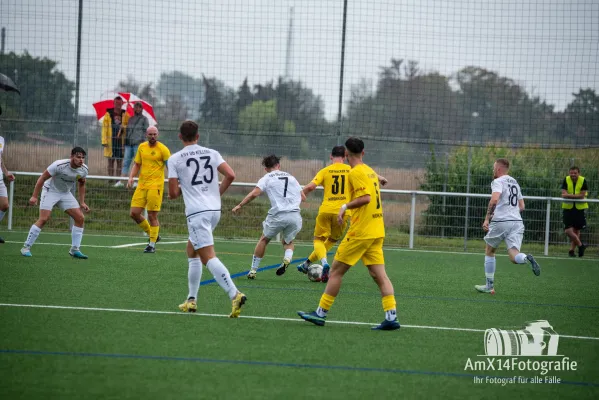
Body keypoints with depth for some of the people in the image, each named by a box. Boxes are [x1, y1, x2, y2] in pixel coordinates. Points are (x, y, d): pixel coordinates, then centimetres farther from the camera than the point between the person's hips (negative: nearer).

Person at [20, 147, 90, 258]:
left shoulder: (83, 169, -11)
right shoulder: (59, 165, -28)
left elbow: (81, 184, 11)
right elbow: (42, 178, -19)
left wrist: (82, 202, 5)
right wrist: (34, 196, -21)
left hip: (66, 194, 6)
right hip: (50, 191, -6)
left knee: (80, 218, -5)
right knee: (44, 219, -19)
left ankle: (74, 249, 4)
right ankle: (26, 247, -10)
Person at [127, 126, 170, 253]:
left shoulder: (162, 149, -6)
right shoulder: (142, 147, 11)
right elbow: (136, 164, 20)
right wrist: (131, 178, 4)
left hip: (155, 185, -6)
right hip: (141, 185, 6)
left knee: (152, 215, -5)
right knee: (134, 213, 1)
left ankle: (152, 245, 6)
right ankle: (152, 234, 21)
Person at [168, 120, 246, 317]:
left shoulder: (175, 159, -1)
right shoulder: (212, 153, 9)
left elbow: (173, 193, -3)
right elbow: (230, 175, -3)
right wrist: (218, 192, 13)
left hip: (196, 212, -6)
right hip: (215, 209, 6)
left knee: (208, 257, -11)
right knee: (191, 251, 22)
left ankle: (234, 294, -30)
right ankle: (191, 300, 22)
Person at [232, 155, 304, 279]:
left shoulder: (267, 178, 8)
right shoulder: (290, 177, 19)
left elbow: (254, 194, -6)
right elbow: (303, 197, 21)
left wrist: (240, 205, 1)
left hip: (278, 215, -3)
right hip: (295, 215, 3)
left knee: (264, 240, 20)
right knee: (288, 241, 26)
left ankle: (253, 270, 21)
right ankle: (288, 257, -7)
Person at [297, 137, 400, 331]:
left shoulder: (356, 173, -11)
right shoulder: (370, 171, 14)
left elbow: (365, 198, -22)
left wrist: (346, 206, -12)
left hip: (360, 232, -8)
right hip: (377, 232, 8)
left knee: (336, 270, 1)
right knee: (379, 275, 2)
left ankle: (321, 313, 6)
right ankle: (391, 317, -7)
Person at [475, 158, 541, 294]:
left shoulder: (498, 182, -3)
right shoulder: (515, 183, 21)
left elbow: (494, 199, -22)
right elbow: (522, 206, 25)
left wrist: (487, 219, -18)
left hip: (500, 222, -5)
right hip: (517, 221, 5)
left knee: (489, 252, 16)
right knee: (514, 256, -5)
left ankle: (489, 286, 20)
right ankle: (527, 258, -40)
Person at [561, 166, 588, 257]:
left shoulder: (583, 181, -9)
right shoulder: (566, 180, -5)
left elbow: (582, 195, -16)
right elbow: (564, 194, -12)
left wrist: (569, 195, -22)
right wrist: (576, 196, -25)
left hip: (579, 208, 0)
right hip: (568, 208, 0)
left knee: (576, 231, 6)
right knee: (568, 231, -10)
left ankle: (571, 250, 18)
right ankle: (581, 245, 9)